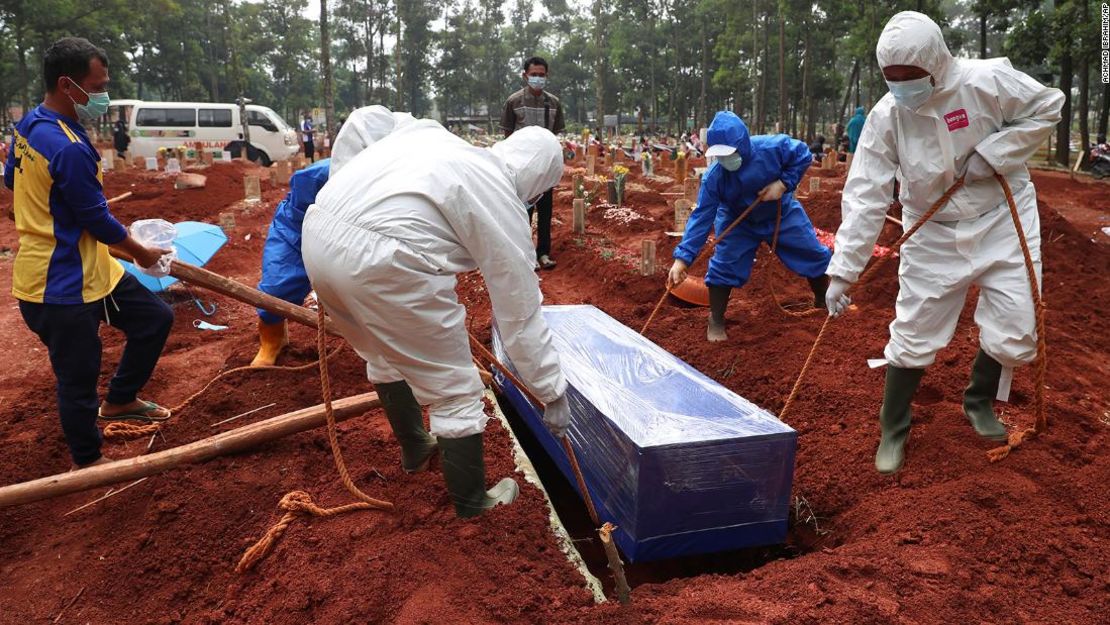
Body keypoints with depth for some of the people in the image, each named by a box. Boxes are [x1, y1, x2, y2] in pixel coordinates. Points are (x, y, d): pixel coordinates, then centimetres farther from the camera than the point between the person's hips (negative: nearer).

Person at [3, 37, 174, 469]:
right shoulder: (69, 148, -26)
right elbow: (98, 220, -18)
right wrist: (142, 253, -2)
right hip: (62, 285, -10)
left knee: (156, 318, 17)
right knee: (78, 378, 5)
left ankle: (119, 400, 31)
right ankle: (88, 462, 23)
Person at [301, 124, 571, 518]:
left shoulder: (432, 136, 22)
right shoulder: (503, 208, 5)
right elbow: (520, 312, 7)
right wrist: (554, 393, 18)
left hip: (319, 233, 9)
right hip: (381, 261, -8)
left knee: (385, 355, 32)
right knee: (455, 389, 11)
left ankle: (414, 448, 53)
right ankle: (472, 504, 26)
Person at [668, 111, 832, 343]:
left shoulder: (773, 147, -33)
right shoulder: (714, 177, -32)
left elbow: (804, 156, -14)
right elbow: (702, 216, -31)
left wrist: (783, 183, -29)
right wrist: (682, 258, -39)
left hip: (783, 213, 1)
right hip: (738, 222, -1)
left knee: (812, 253, 8)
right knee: (723, 265, -14)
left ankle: (823, 300, 37)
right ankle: (716, 320, 6)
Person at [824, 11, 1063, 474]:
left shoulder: (988, 80, -20)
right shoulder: (886, 116, -17)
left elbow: (1047, 107, -4)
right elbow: (865, 195, -19)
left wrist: (992, 154, -18)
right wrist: (842, 270, -23)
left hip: (1003, 219, 0)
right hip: (933, 234, 0)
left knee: (1013, 327, 0)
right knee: (913, 334, 0)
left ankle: (979, 401, 30)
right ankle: (893, 430, 18)